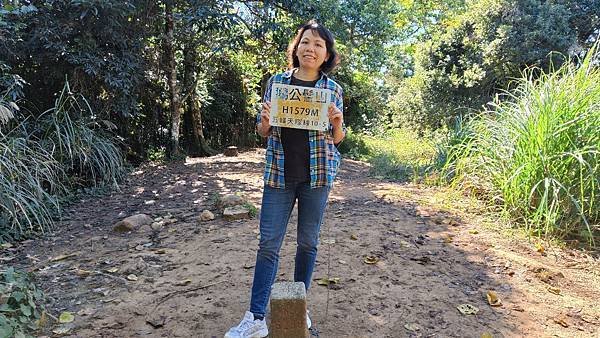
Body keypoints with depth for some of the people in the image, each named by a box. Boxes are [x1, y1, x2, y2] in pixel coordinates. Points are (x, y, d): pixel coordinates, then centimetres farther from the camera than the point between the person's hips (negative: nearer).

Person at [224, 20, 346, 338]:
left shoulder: (333, 89, 3)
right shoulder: (276, 81, 4)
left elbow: (338, 139, 7)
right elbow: (263, 132, 8)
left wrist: (337, 122, -15)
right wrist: (265, 119, -14)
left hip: (317, 174, 0)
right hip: (279, 174, 0)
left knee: (308, 242, 9)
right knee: (268, 243, 0)